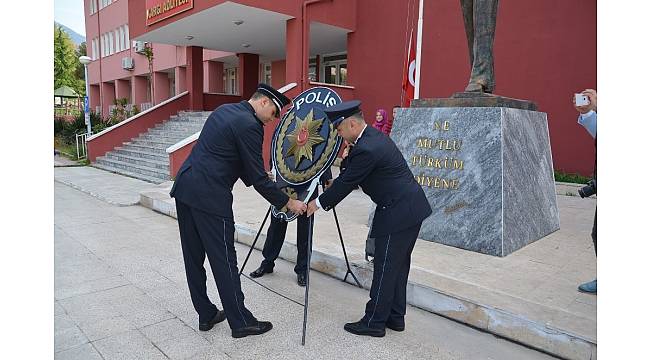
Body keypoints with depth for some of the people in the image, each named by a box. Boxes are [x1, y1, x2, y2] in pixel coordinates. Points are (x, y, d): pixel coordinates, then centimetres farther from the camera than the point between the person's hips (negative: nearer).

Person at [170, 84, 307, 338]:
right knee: (224, 260, 0)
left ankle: (206, 315, 28)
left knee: (194, 257, 14)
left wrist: (255, 180, 26)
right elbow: (258, 178, -10)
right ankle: (240, 322, 13)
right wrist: (287, 202, -1)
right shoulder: (249, 126, -11)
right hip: (209, 197, -10)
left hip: (184, 188, 10)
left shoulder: (224, 110, 17)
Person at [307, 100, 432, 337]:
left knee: (385, 268, 1)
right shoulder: (373, 136, 11)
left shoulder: (366, 149, -21)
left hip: (398, 213, -10)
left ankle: (374, 322, 14)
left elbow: (347, 182, -13)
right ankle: (395, 317, 28)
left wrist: (320, 203, -2)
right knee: (398, 266, 16)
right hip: (412, 207, 10)